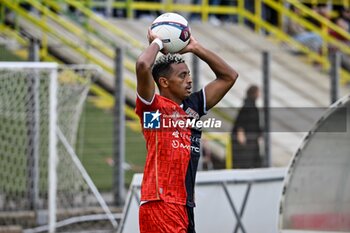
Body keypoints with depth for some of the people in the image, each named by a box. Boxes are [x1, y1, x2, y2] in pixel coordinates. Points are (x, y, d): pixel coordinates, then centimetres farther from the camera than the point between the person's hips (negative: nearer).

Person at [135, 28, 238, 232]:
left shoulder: (193, 106, 17)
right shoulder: (153, 106, -2)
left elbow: (229, 76, 24)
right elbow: (143, 66, -20)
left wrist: (195, 47, 18)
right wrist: (157, 43, -1)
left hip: (185, 206, 8)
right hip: (160, 205, -8)